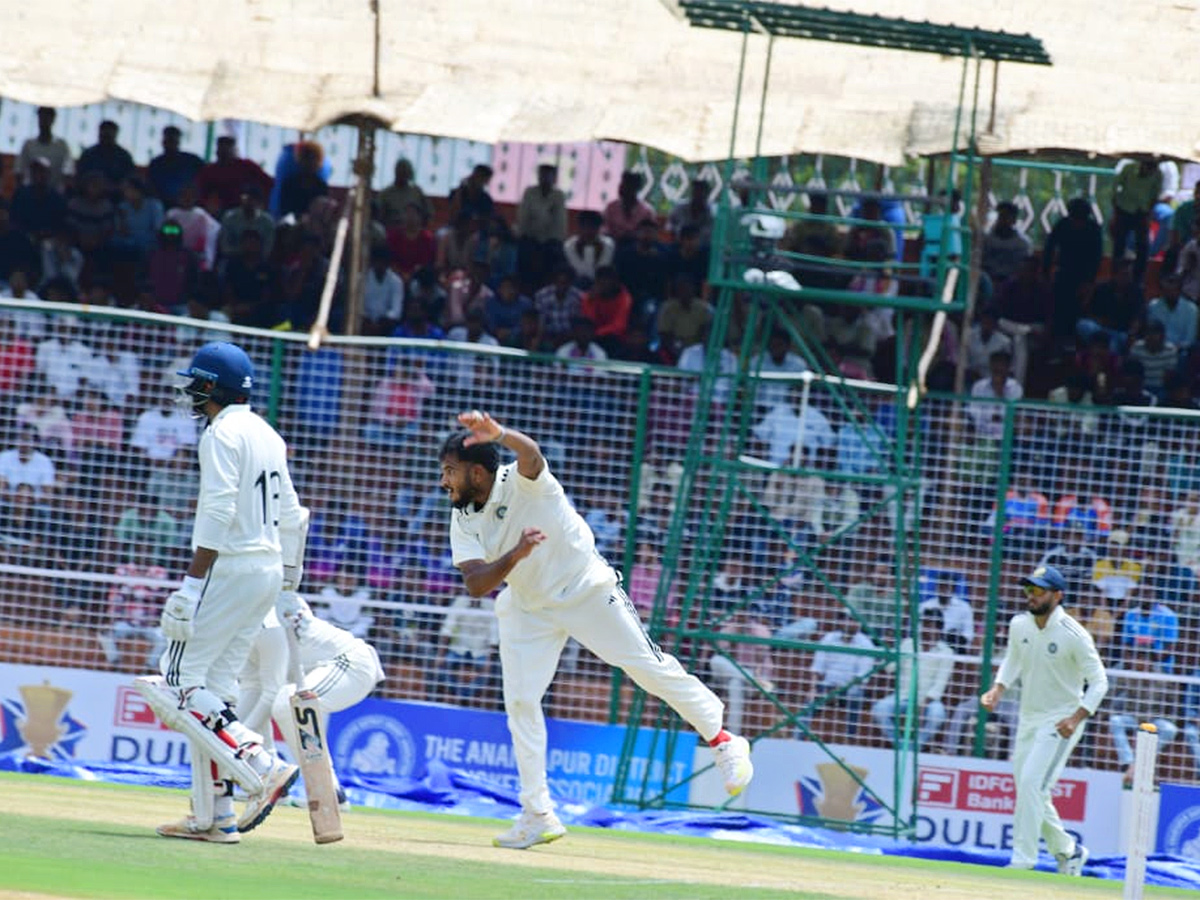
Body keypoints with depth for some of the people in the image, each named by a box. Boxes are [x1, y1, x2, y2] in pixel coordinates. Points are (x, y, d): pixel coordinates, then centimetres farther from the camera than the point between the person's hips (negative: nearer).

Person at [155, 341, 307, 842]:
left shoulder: (223, 434, -11)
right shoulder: (267, 435, 17)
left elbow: (218, 514, -21)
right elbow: (290, 515, 20)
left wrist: (192, 584, -24)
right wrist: (288, 575, 25)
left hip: (232, 567, -9)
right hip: (269, 569, 9)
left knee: (182, 679, -7)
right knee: (215, 686, 9)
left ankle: (264, 765, -20)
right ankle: (216, 816, 4)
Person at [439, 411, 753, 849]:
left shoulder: (521, 482, -22)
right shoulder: (463, 522, -7)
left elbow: (530, 452, -47)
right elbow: (475, 584, -19)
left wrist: (499, 434, -71)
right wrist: (514, 555, -39)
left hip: (586, 590, -5)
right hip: (527, 608, 5)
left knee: (648, 666, -6)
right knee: (520, 701, -3)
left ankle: (722, 740, 12)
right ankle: (538, 816, 4)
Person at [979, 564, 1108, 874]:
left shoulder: (1074, 635, -19)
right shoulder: (1019, 625, -1)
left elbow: (1098, 681, -14)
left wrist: (1077, 718, -26)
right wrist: (998, 689, -1)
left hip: (1060, 721, -7)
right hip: (1028, 718, 7)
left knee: (1031, 783, -19)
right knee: (1028, 789, 11)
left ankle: (1023, 860, -16)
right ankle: (1066, 850, 29)